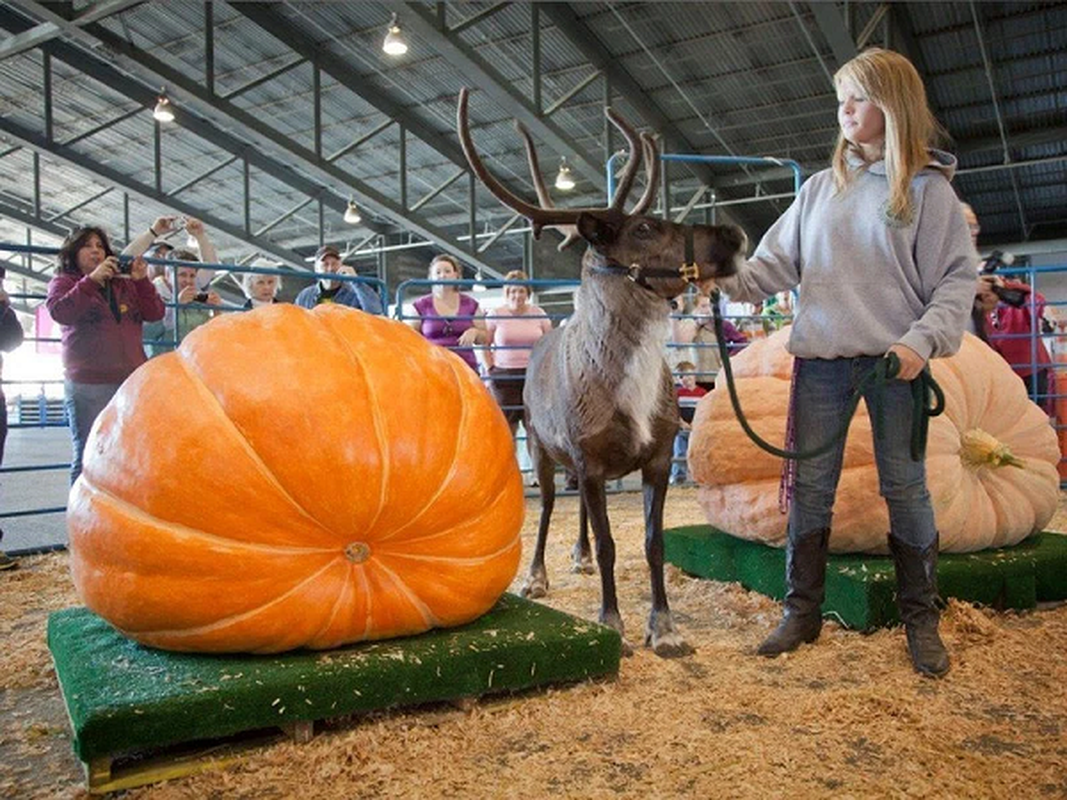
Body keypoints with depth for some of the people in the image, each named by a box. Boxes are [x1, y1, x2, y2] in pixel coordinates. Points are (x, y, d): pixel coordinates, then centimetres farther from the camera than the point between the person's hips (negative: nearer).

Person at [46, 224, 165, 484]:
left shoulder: (124, 284, 18)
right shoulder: (64, 282, 9)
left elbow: (155, 313, 7)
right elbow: (60, 312, -12)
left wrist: (142, 280, -6)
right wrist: (92, 279, -18)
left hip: (132, 381, 4)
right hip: (88, 384, -3)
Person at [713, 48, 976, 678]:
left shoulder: (928, 188, 2)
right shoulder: (821, 188, 13)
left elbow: (956, 279, -1)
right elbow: (778, 263, 8)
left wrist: (921, 341, -16)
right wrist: (729, 281, -10)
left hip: (895, 362, -3)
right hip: (822, 358, 3)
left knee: (906, 486, 3)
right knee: (810, 485, 5)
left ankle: (922, 619, 20)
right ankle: (802, 612, 17)